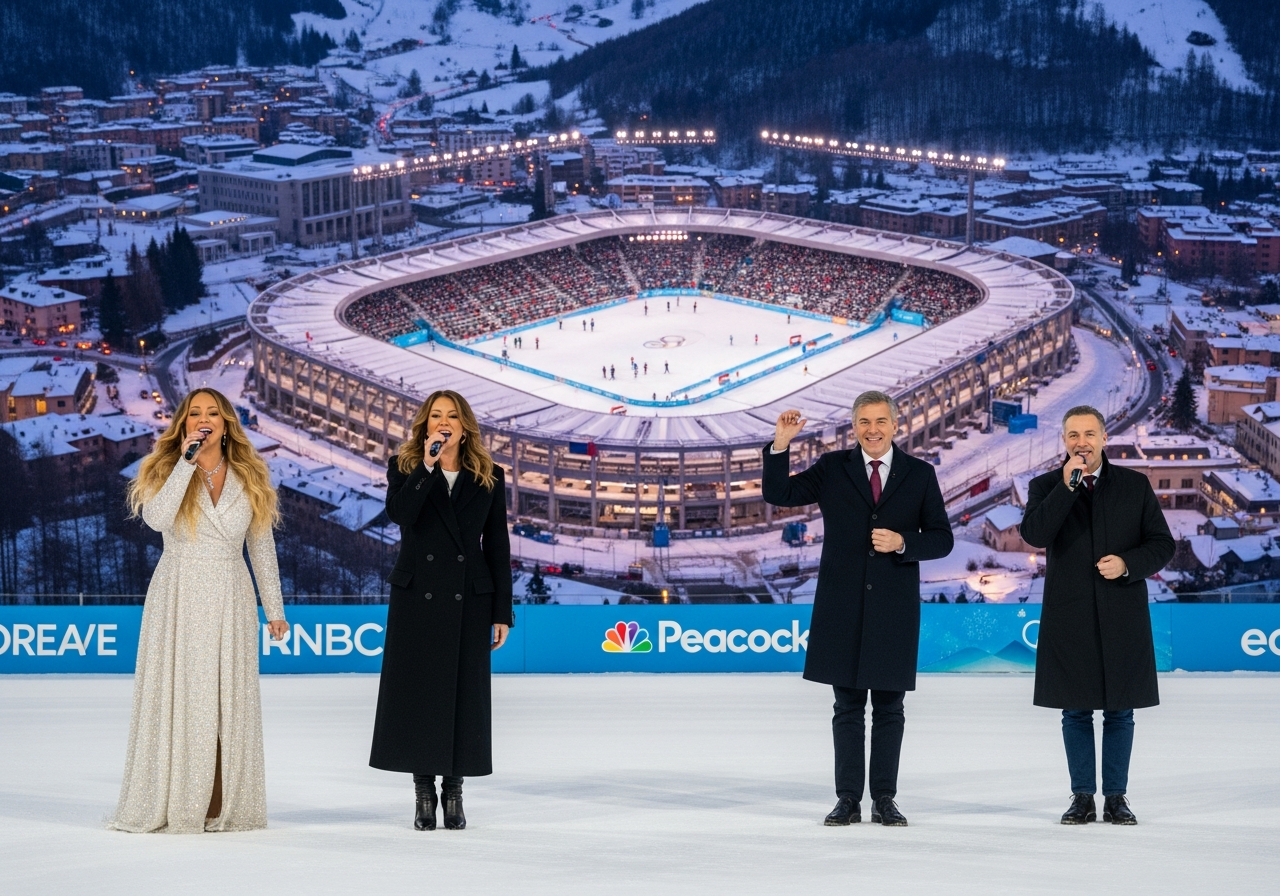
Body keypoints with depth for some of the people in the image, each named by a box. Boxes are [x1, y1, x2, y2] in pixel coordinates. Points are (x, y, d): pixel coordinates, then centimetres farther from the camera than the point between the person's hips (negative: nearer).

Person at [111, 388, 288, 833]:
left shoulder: (248, 477, 9)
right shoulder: (166, 469, 2)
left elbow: (262, 546, 13)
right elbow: (156, 518, -19)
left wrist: (274, 608, 11)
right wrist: (188, 460, -19)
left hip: (231, 602, 2)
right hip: (179, 598, -2)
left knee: (228, 701, 1)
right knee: (178, 697, -4)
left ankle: (224, 806, 4)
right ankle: (172, 806, -1)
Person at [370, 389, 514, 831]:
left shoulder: (488, 478, 7)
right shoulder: (404, 468, 5)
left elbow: (497, 546, 6)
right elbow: (399, 513, -16)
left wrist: (502, 612, 2)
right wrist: (428, 466, -21)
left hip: (469, 599, 1)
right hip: (417, 596, 0)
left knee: (464, 694, 2)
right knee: (418, 692, 1)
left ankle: (454, 790, 12)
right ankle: (423, 791, 9)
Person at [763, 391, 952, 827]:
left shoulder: (920, 474, 6)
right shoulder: (832, 469, 7)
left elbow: (941, 540, 5)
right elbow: (778, 494, 1)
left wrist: (903, 543, -13)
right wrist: (781, 446, -11)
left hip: (894, 609, 0)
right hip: (843, 607, 0)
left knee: (889, 707, 4)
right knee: (848, 707, 4)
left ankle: (884, 798, 10)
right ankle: (848, 798, 9)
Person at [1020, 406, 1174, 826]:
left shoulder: (1135, 485, 6)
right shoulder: (1046, 486, 4)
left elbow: (1162, 544, 6)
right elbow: (1034, 534, -14)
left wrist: (1127, 564, -12)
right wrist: (1067, 486, -19)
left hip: (1123, 617, 0)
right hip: (1069, 618, 0)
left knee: (1119, 711, 5)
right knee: (1076, 712, 5)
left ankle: (1116, 797, 13)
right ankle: (1082, 797, 13)